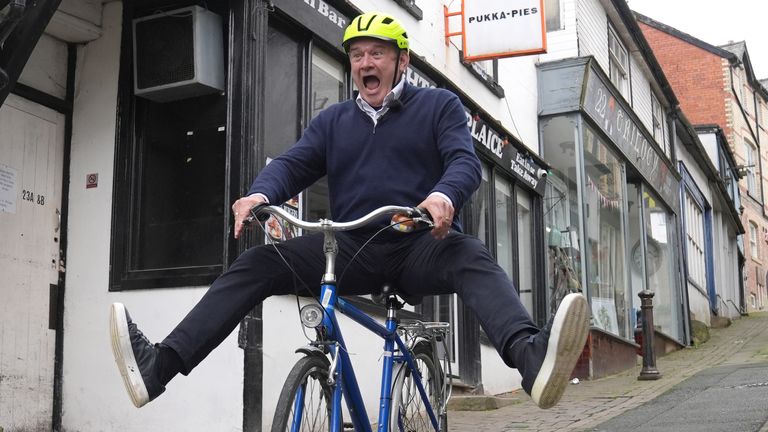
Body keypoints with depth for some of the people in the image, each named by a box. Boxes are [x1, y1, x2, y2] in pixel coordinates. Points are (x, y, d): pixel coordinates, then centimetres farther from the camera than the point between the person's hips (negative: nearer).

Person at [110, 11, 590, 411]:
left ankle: (532, 357, -60)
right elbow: (293, 164, 5)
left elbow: (466, 160, -8)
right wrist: (260, 194, -20)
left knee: (472, 258, -34)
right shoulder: (333, 120, 18)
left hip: (420, 246, -3)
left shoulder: (439, 105, 8)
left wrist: (445, 196, -33)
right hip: (351, 250, 3)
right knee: (259, 262, -14)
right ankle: (160, 364, -23)